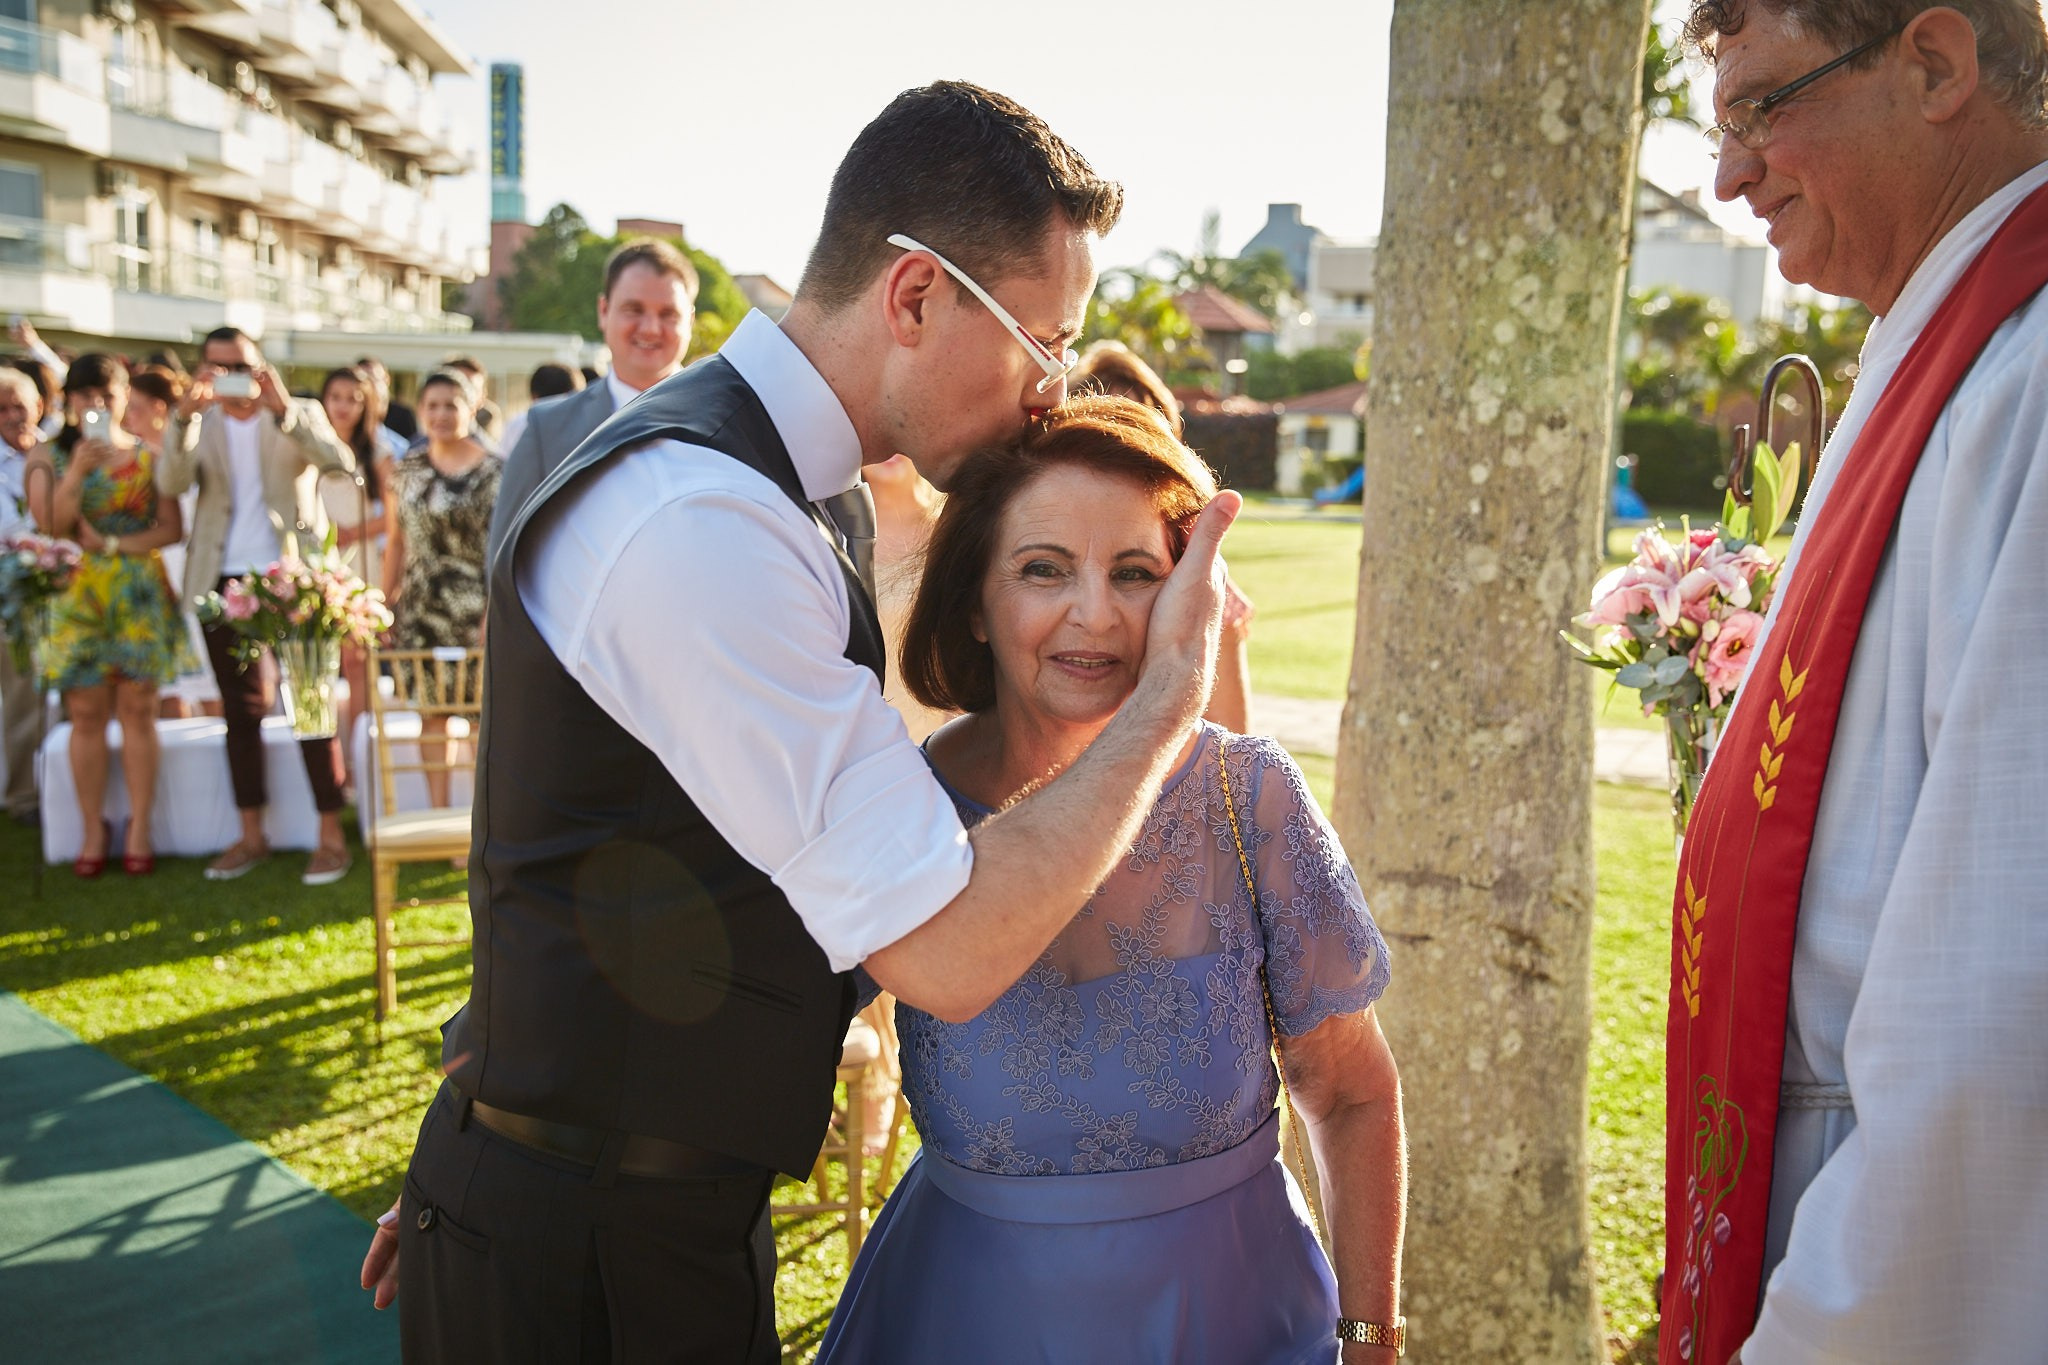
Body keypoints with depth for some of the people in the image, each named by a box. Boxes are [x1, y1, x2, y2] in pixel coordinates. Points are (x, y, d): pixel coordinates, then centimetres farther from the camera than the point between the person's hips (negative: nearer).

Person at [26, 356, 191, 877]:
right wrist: (79, 469, -13)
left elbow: (173, 529, 0)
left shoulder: (149, 457, 7)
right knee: (86, 712, -1)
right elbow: (49, 524, -5)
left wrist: (112, 544, -10)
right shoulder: (49, 458, 9)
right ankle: (93, 830, 7)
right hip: (77, 595, 1)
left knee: (137, 709, -2)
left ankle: (139, 829, 4)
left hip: (141, 594, -1)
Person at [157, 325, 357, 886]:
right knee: (241, 711, 9)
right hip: (223, 582, 3)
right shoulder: (198, 424, 9)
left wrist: (283, 409, -25)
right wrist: (187, 416, -24)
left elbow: (343, 466, -15)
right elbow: (170, 484, -9)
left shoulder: (300, 415, 4)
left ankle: (331, 835, 2)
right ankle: (250, 835, 17)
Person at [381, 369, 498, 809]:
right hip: (421, 609, 4)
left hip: (473, 609, -4)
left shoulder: (494, 472, -2)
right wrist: (386, 606, 10)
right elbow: (396, 542, 14)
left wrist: (493, 611, -12)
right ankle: (437, 809, 15)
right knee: (430, 711, 7)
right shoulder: (408, 469, 11)